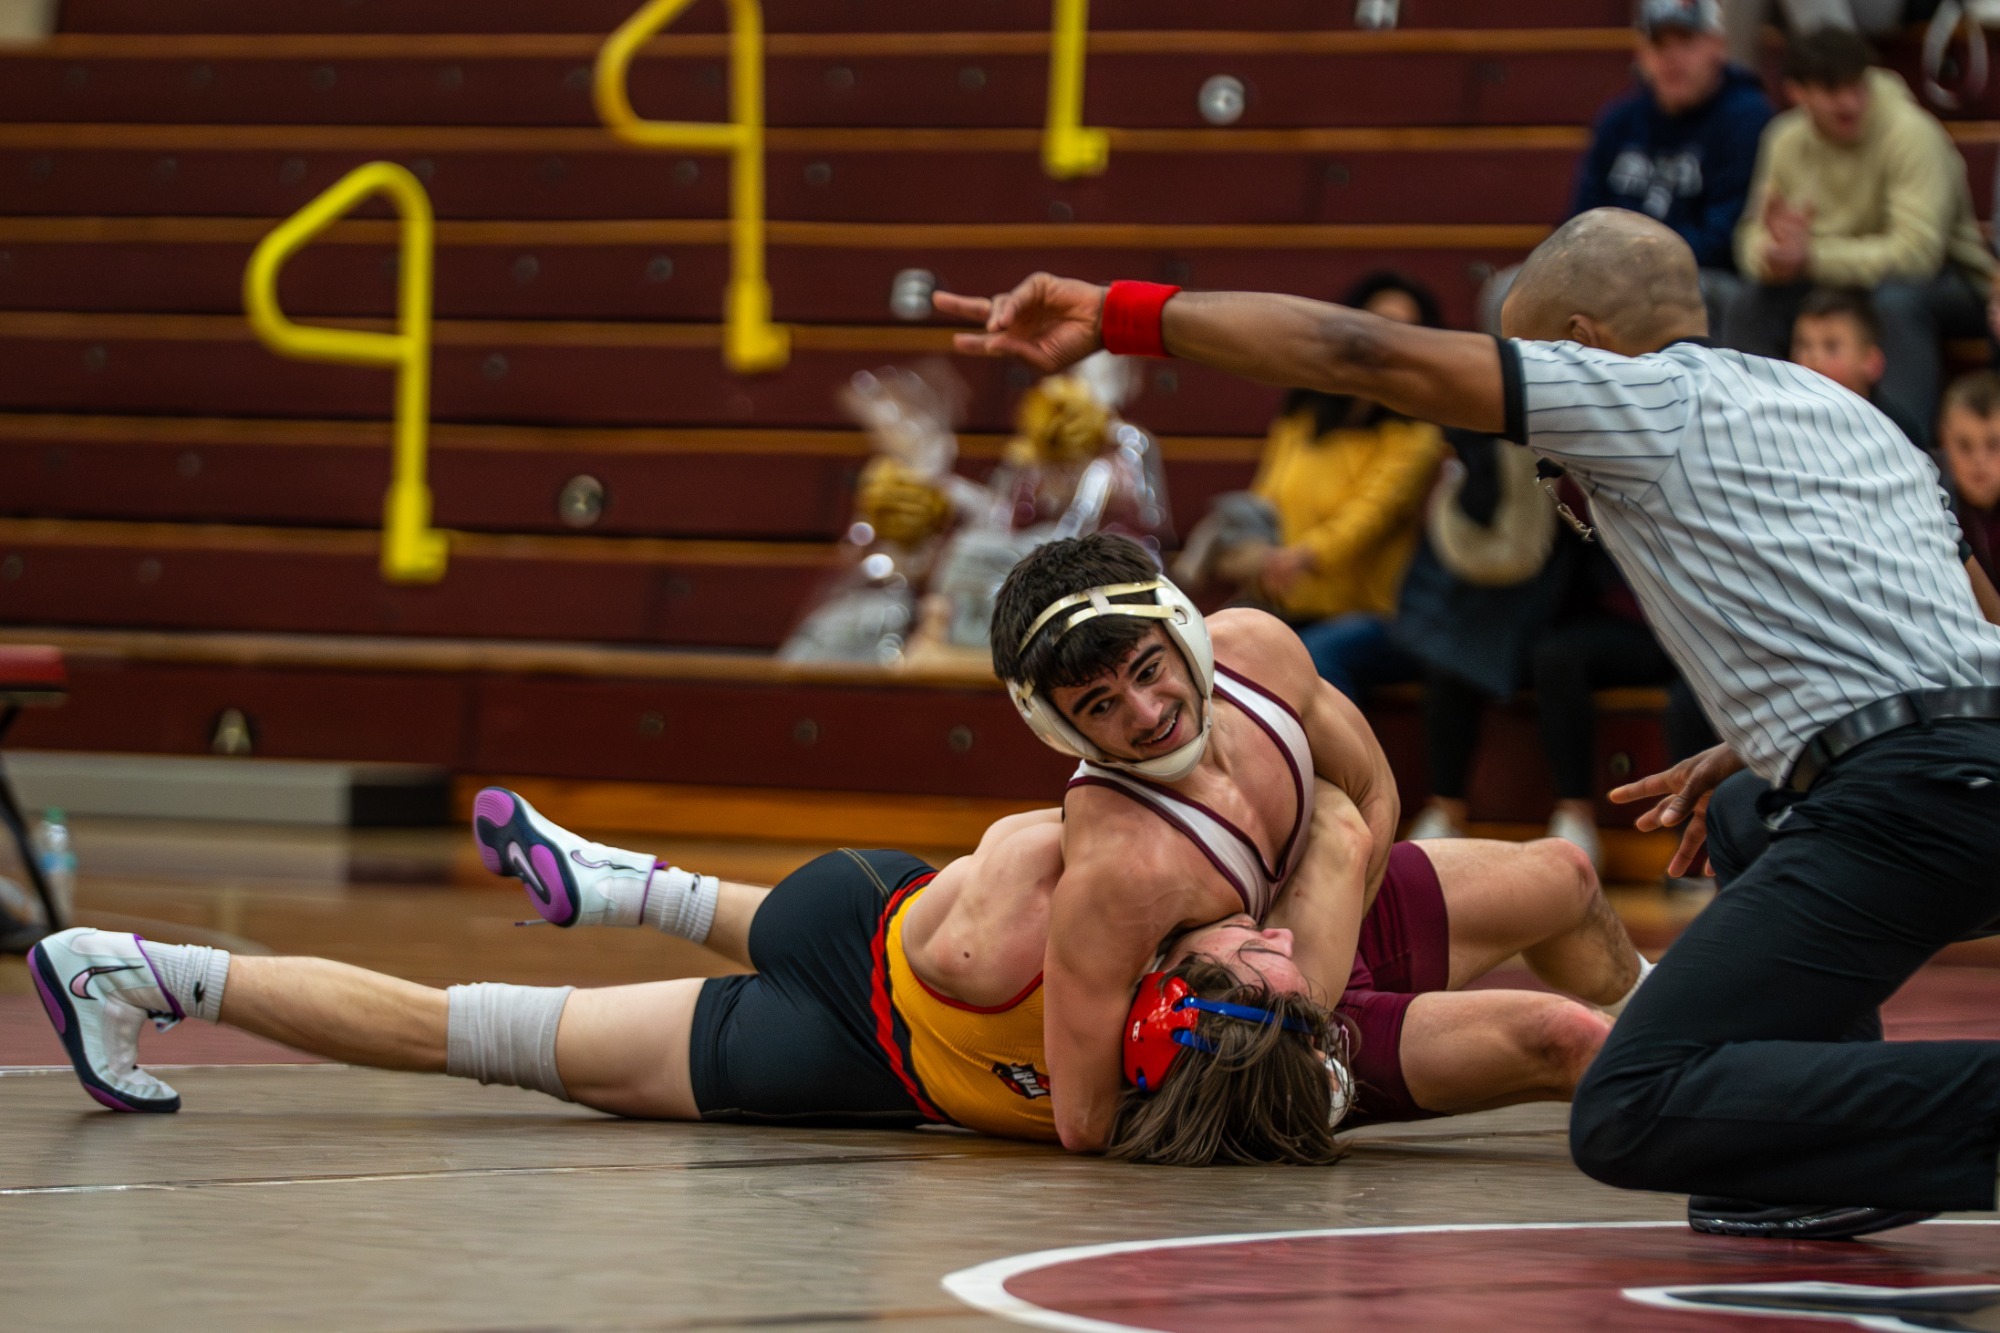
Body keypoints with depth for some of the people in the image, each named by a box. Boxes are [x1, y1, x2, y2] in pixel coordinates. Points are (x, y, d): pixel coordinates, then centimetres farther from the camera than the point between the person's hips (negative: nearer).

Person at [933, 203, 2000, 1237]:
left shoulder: (1652, 397, 4)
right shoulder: (1846, 411, 29)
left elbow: (1361, 354, 2)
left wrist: (1120, 314, 8)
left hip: (1901, 800, -9)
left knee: (1627, 1115, -15)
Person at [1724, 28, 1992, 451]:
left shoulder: (1911, 134, -22)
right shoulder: (1788, 139, -4)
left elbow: (1916, 251, -30)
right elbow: (1753, 238, -4)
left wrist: (1811, 258, -35)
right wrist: (1772, 254, -30)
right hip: (1839, 281, 5)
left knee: (1896, 301, -38)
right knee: (1750, 305, -17)